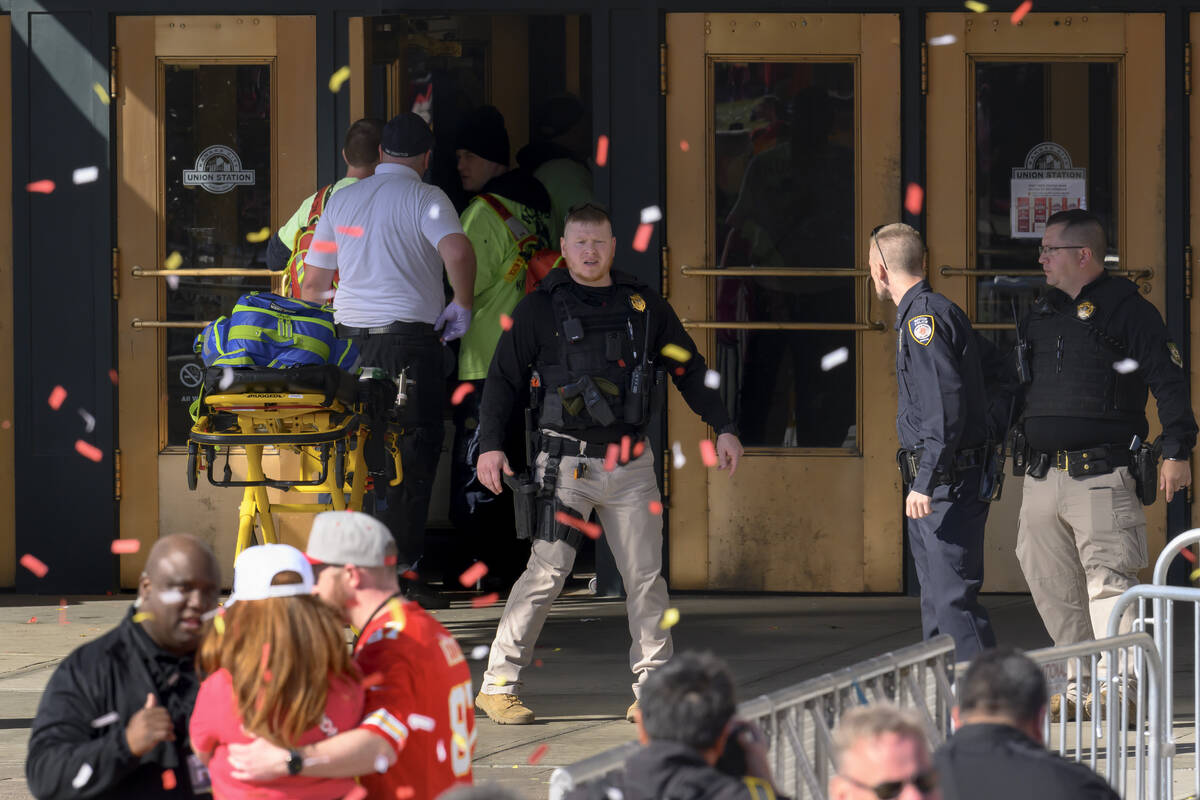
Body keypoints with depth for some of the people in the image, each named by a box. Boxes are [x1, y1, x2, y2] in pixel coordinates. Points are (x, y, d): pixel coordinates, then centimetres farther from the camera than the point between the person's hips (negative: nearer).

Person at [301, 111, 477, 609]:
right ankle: (400, 569, -5)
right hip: (408, 334, -5)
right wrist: (463, 306, -8)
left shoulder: (342, 200, 14)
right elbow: (457, 251, -22)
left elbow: (313, 282, 16)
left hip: (349, 333, 5)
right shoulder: (425, 198, -3)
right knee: (413, 453, -1)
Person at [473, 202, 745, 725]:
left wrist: (723, 428, 11)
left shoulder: (644, 306, 11)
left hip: (631, 464, 3)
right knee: (547, 573, -10)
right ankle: (498, 684, -4)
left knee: (646, 576, 1)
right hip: (568, 461, -3)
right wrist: (490, 443, -5)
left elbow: (688, 369, 18)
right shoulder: (540, 309, 3)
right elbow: (503, 377, 5)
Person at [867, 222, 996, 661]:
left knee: (953, 598, -14)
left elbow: (945, 405, -22)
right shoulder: (933, 311, 18)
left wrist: (926, 482, -25)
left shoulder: (924, 316, -13)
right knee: (937, 597, 15)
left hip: (946, 480, -11)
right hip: (934, 487, 11)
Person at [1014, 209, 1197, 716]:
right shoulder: (1039, 317, 18)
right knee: (1051, 586, 8)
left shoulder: (1127, 309, -3)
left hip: (1101, 477, -7)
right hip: (1042, 478, 7)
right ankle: (1080, 687, 17)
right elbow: (1016, 388, 28)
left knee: (1107, 580, -12)